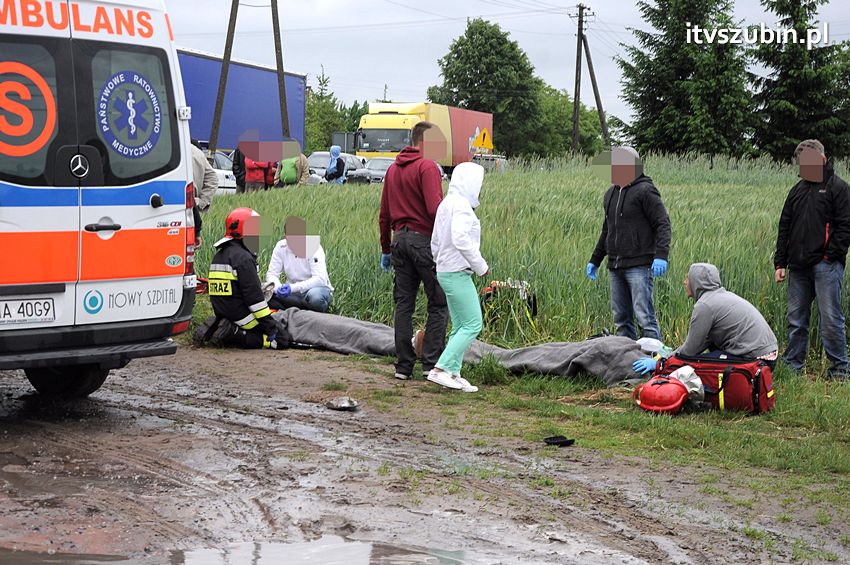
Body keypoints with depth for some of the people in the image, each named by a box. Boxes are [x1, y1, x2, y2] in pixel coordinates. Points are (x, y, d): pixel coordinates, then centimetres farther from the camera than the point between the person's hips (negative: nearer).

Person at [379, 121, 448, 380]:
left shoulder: (392, 169, 15)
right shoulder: (427, 167, -10)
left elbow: (383, 215, 19)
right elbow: (435, 209, -20)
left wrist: (386, 249, 24)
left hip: (400, 239, 7)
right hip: (425, 240, -7)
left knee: (403, 305, 9)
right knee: (439, 304, 1)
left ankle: (403, 366, 11)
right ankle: (431, 363, -2)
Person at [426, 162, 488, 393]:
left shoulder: (446, 204, 15)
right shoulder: (461, 205, -14)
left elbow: (435, 242, 20)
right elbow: (461, 239, -26)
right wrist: (481, 266, -17)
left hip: (445, 271, 10)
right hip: (458, 273, -10)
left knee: (460, 326, 13)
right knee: (473, 324, -8)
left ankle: (453, 373, 12)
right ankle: (440, 369, -12)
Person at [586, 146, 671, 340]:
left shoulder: (645, 191, -6)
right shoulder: (611, 194, 19)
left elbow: (663, 224, -12)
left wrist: (660, 255, -24)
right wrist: (595, 260, 26)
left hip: (638, 265, -8)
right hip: (615, 266, 8)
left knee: (644, 316, -12)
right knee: (621, 318, 9)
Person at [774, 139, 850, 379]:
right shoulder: (797, 190, 17)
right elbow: (784, 228, 19)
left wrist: (830, 256, -14)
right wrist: (780, 263, 12)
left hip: (826, 266, -6)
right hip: (799, 266, 6)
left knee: (830, 318, -6)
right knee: (796, 319, 9)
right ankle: (792, 366, 17)